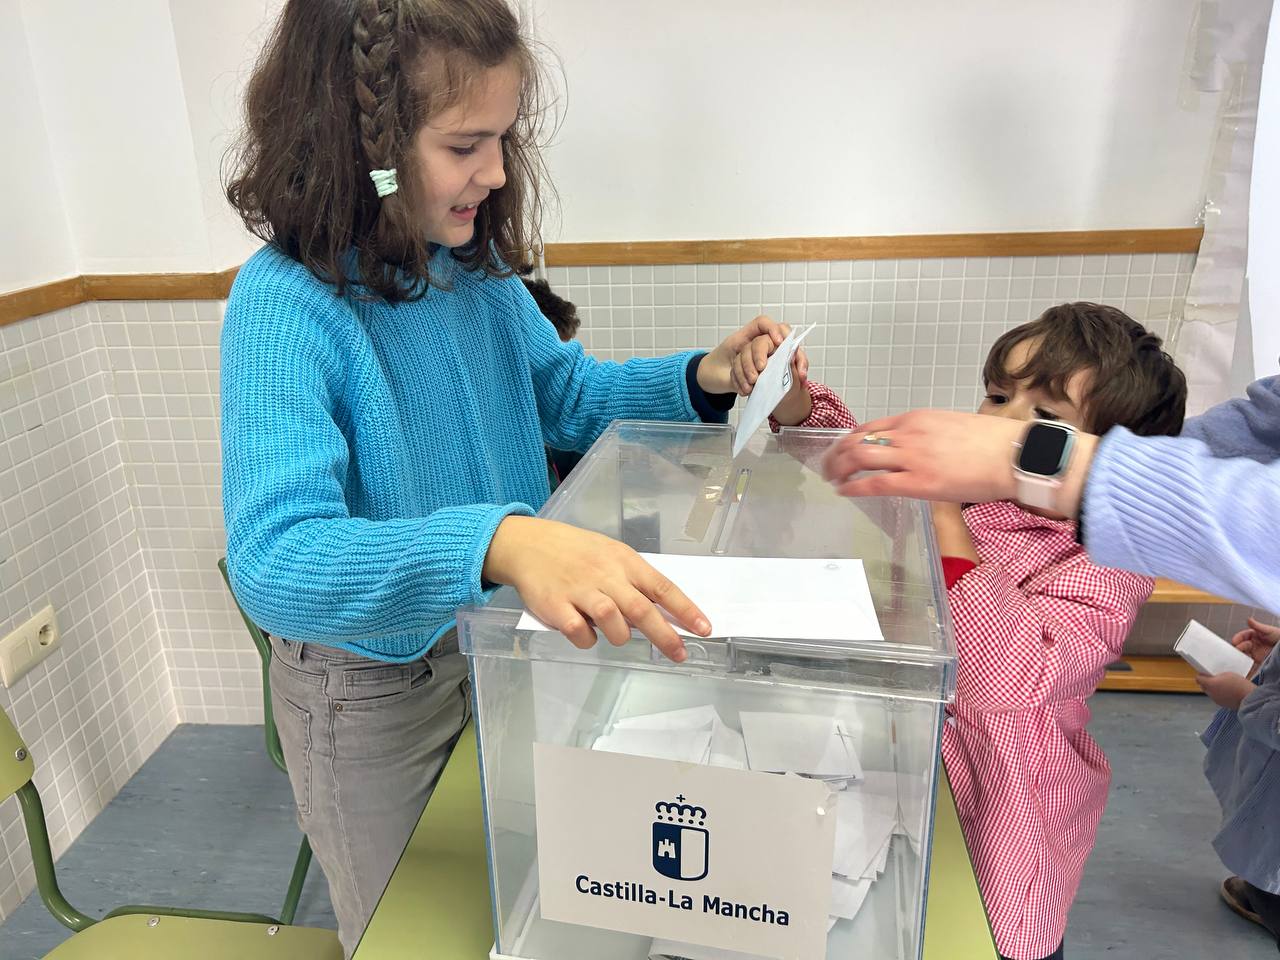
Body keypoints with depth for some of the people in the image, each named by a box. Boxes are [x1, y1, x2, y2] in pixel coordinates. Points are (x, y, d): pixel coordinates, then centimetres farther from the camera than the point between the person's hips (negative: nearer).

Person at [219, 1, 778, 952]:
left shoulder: (478, 268, -7)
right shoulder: (287, 303, -26)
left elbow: (570, 395, 8)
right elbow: (274, 562, -38)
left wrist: (701, 379, -9)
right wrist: (495, 541, -55)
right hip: (372, 690, -5)